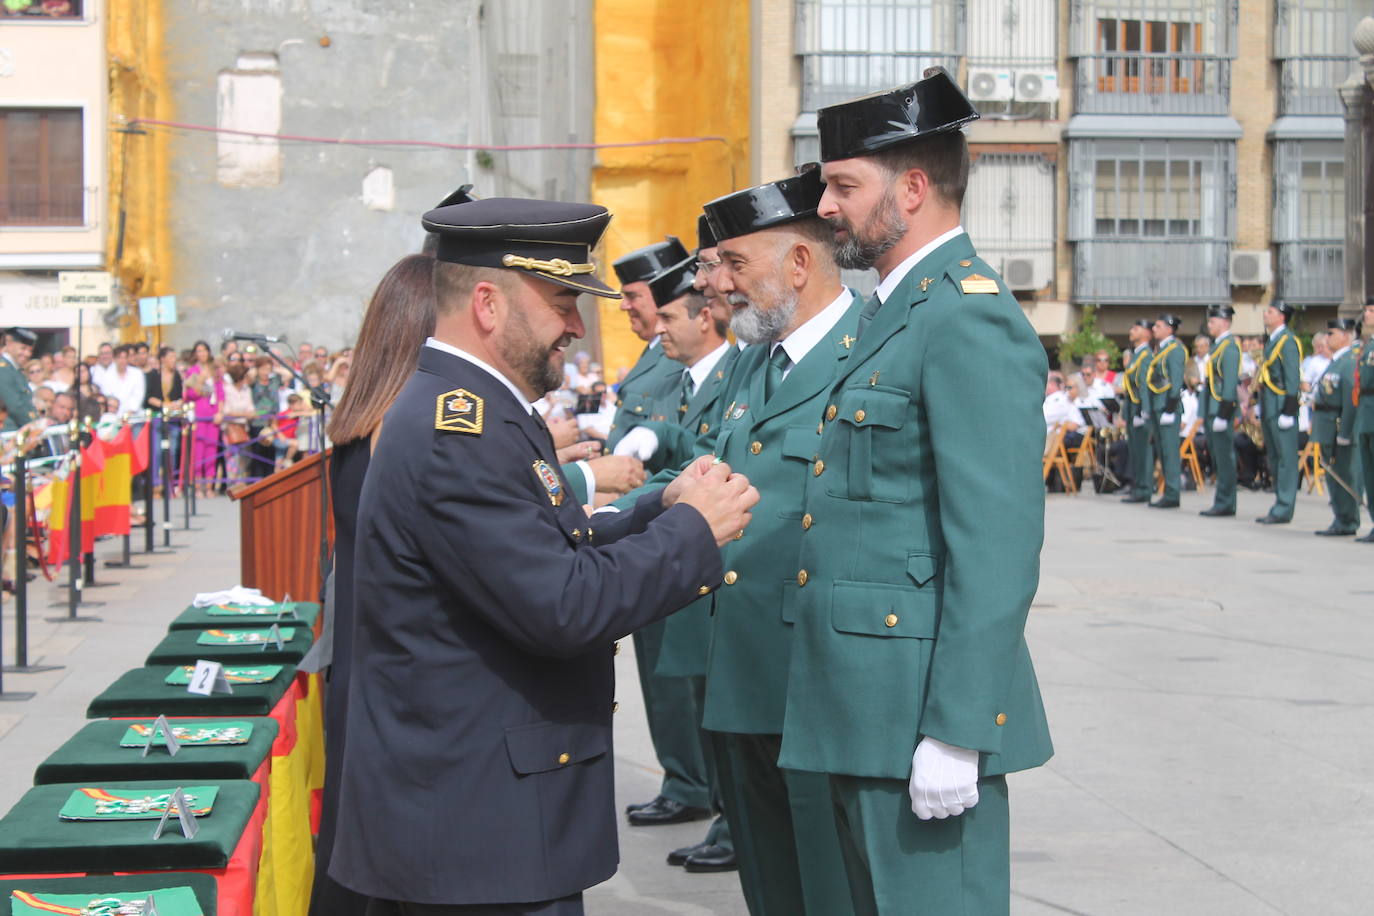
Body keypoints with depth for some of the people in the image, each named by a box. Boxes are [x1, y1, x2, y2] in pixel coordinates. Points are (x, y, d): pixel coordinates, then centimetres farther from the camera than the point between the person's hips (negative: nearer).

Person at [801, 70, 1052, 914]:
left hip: (925, 713, -10)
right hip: (863, 712, 10)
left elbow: (997, 548, -21)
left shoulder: (971, 319, -16)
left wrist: (955, 734, -23)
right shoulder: (897, 310, 16)